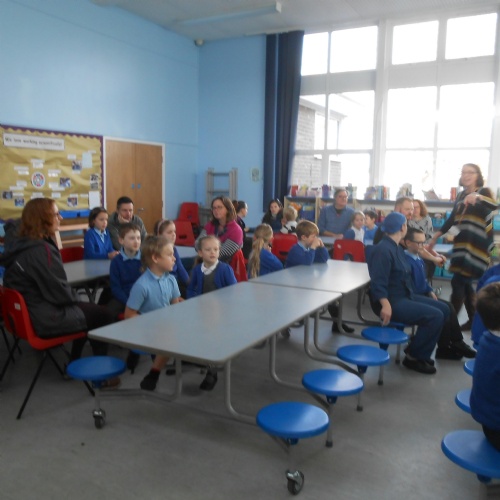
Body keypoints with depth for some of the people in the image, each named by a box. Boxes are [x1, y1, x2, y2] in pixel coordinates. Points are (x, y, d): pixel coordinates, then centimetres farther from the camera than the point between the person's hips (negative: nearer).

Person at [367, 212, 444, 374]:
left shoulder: (397, 248, 13)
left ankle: (419, 352, 15)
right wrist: (386, 305, -41)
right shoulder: (383, 250, -19)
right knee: (436, 316, -19)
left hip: (404, 296, 11)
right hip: (391, 301, -11)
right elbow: (378, 282, -27)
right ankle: (414, 357, -3)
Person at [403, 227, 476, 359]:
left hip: (423, 295, 10)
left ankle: (457, 343, 7)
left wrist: (430, 291, 5)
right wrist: (428, 294, -20)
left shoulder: (419, 259, 12)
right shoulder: (406, 260, -21)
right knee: (443, 309, -15)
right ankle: (444, 348, -1)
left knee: (449, 306, 1)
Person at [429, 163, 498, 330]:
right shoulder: (461, 195, 14)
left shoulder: (484, 191, -4)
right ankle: (474, 320, 21)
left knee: (458, 282, -11)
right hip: (462, 245, 7)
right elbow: (452, 218, 21)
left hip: (477, 246, -7)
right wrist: (437, 235, 21)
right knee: (464, 283, 9)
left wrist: (478, 197, -43)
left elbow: (494, 205, -24)